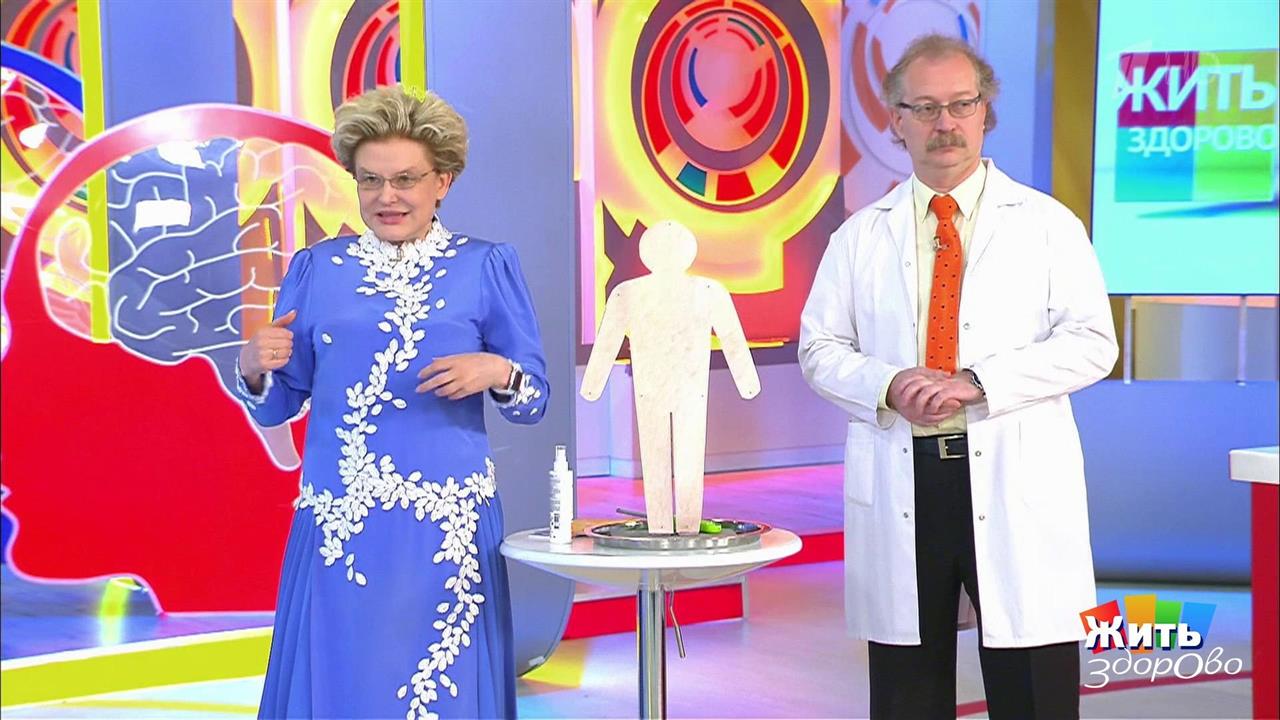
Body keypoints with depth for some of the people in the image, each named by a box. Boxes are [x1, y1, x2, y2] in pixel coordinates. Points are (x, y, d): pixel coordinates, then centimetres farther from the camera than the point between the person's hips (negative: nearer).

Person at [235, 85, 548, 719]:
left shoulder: (487, 267, 6)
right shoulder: (315, 269, 9)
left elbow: (534, 400, 5)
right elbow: (277, 407, 10)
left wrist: (497, 372, -14)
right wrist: (254, 368, -10)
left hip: (448, 520, -1)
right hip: (339, 518, 1)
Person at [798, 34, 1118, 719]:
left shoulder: (1047, 224, 6)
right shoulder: (861, 236, 12)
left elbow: (1092, 343, -3)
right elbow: (820, 348, 10)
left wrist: (977, 382, -15)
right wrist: (890, 385, -11)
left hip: (1017, 486, -2)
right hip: (900, 488, 2)